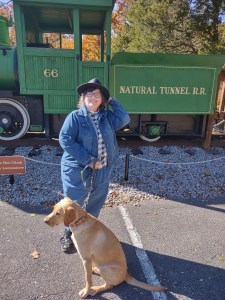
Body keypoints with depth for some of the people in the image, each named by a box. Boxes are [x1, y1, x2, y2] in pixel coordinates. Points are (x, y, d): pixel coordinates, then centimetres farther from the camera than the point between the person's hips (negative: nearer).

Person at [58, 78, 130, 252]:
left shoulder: (107, 117, 5)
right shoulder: (75, 117, -9)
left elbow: (124, 119, -11)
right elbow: (65, 140, -17)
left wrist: (112, 101, -4)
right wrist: (88, 160, -21)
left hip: (102, 170, 4)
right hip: (77, 169, -4)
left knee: (95, 203, 18)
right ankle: (69, 234, 34)